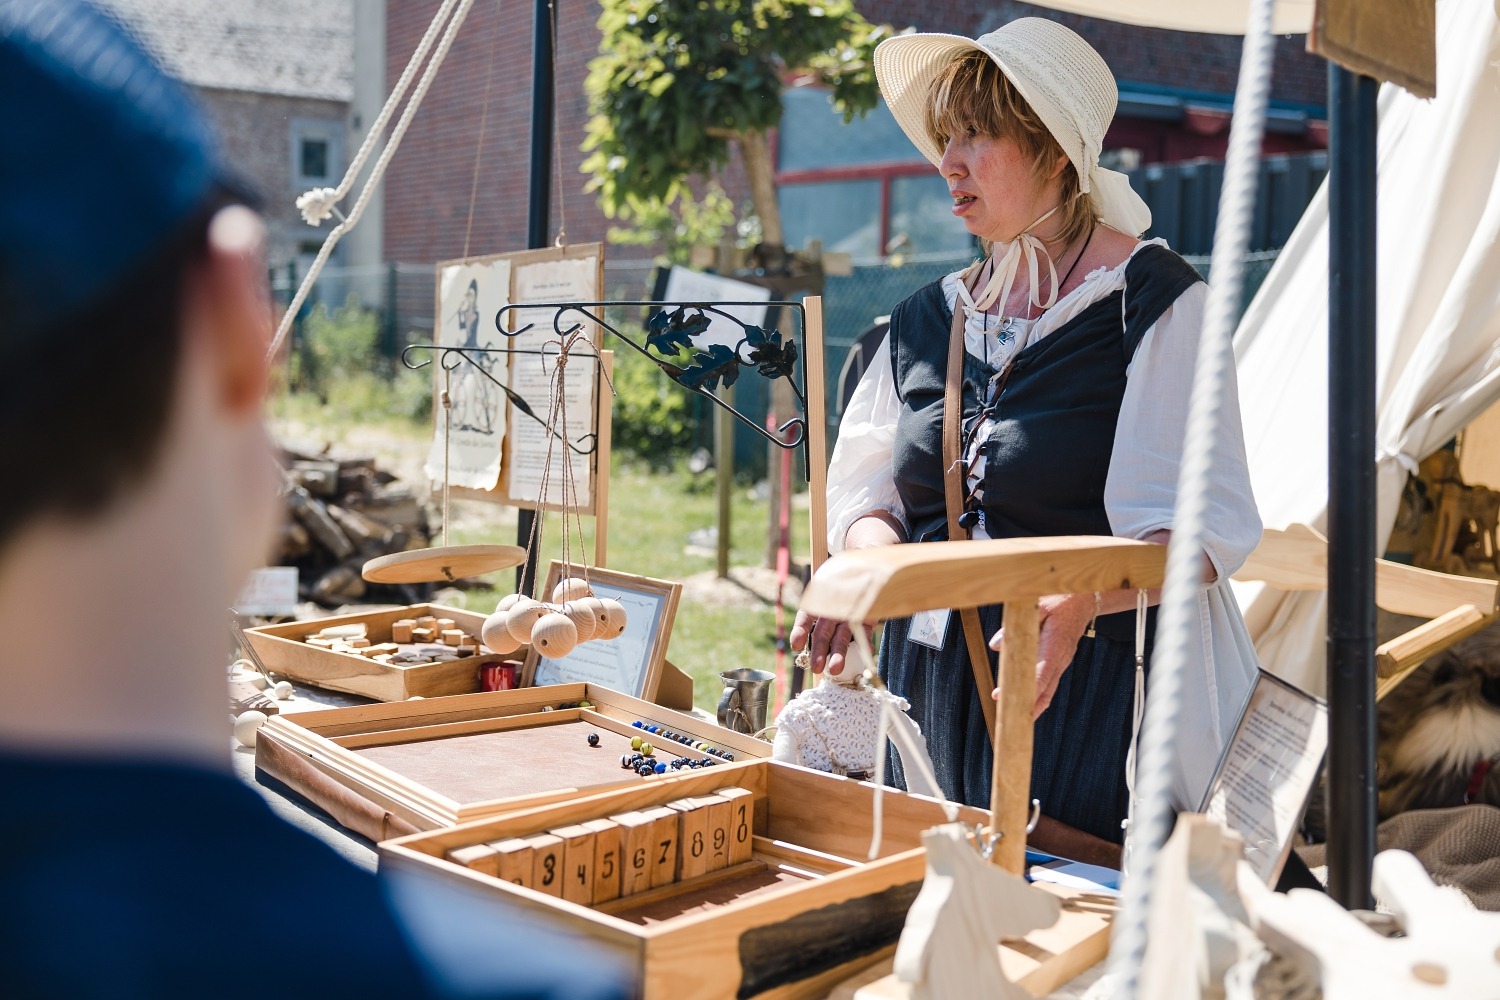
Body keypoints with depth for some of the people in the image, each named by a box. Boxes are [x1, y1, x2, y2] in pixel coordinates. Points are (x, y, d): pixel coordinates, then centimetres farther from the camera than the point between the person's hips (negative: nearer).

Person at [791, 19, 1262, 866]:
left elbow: (1196, 528, -13)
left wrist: (1079, 601, -32)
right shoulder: (931, 319, 11)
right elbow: (870, 494, 13)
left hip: (1089, 692, -5)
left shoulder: (1155, 300, -7)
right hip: (936, 692, 5)